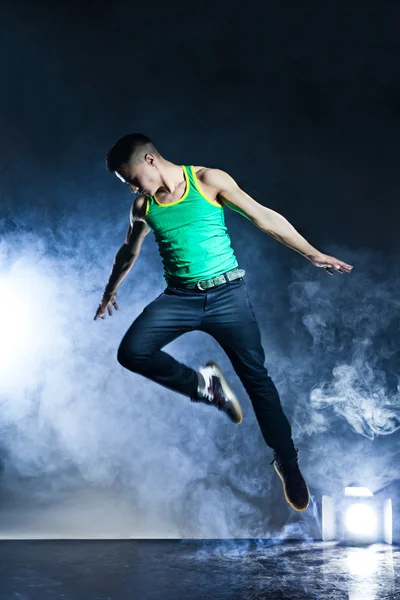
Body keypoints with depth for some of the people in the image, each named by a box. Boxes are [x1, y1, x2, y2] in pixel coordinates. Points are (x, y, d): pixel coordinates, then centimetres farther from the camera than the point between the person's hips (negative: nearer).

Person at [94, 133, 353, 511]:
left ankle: (287, 463, 14)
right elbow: (129, 252, 25)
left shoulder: (208, 181, -6)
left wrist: (313, 254, -7)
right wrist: (110, 292, 38)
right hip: (179, 297, 3)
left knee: (256, 377, -2)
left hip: (227, 292, -3)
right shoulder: (143, 207, 6)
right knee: (131, 352, -20)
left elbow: (264, 217, -4)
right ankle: (204, 385, -1)